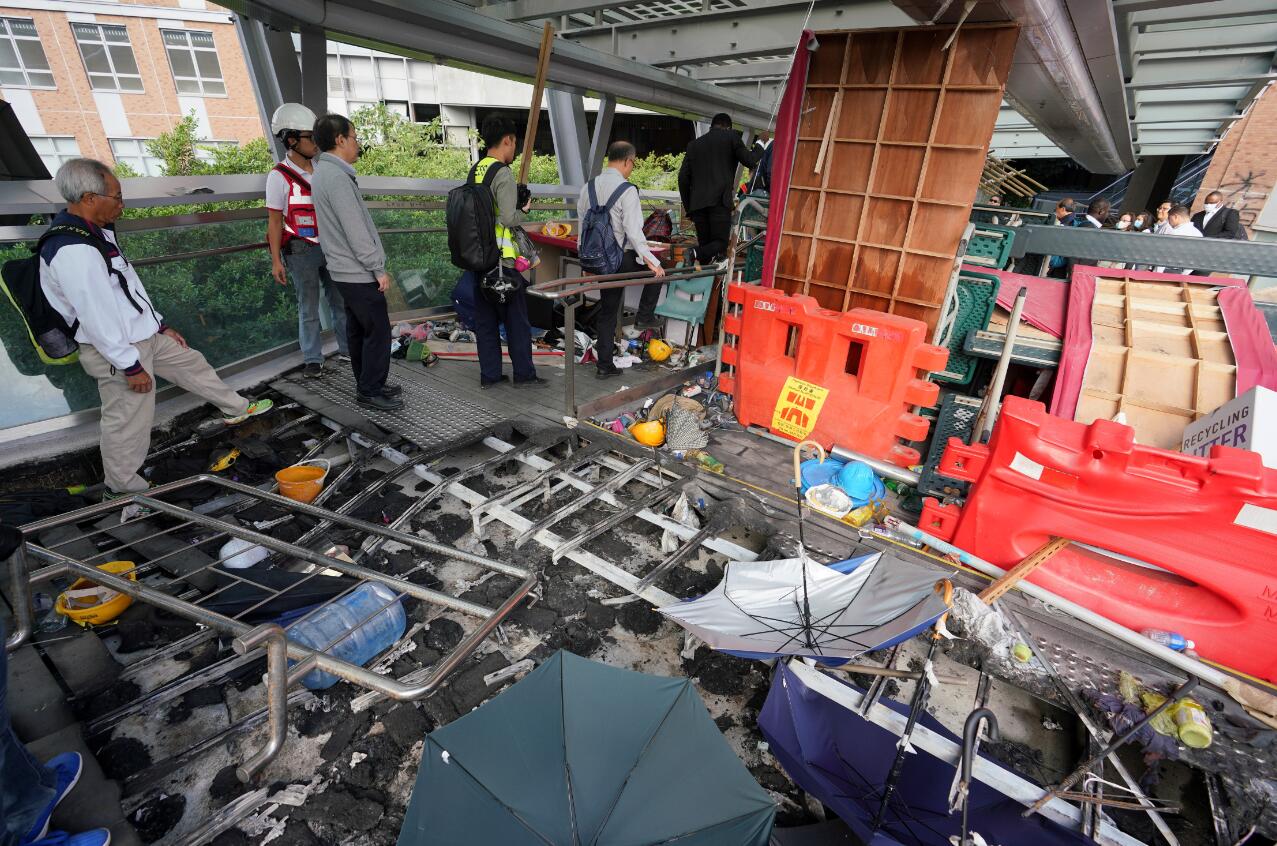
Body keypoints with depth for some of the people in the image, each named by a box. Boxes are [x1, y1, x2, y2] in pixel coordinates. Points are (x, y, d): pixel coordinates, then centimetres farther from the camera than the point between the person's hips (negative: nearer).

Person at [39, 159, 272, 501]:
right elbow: (96, 316, -25)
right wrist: (130, 366, -20)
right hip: (115, 350, -9)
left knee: (191, 363, 23)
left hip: (144, 336, 9)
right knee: (128, 421, 3)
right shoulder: (71, 251, -27)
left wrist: (160, 324, 17)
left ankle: (238, 408, 43)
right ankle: (120, 486, 21)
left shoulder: (98, 232, 5)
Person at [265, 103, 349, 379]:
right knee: (309, 308, 2)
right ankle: (312, 359, 13)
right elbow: (274, 221, -7)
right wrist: (276, 261, -10)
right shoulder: (279, 176, -8)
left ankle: (347, 349, 22)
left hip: (329, 247, 5)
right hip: (301, 252, -5)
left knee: (340, 300, 10)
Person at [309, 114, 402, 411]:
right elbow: (355, 231, -21)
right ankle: (371, 391, 4)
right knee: (378, 331, -4)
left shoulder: (323, 172, 15)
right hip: (358, 273, -10)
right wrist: (379, 269, -16)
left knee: (357, 330, 14)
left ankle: (367, 385, 24)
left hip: (344, 271, 10)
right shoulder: (337, 177, -17)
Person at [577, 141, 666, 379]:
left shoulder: (588, 187, 8)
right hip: (623, 258, -7)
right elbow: (634, 230, -20)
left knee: (607, 311, 13)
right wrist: (651, 261, -16)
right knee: (656, 270, 20)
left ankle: (605, 365, 17)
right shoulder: (627, 190, -13)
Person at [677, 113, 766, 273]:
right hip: (720, 201, -4)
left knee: (705, 245, 8)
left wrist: (688, 208, 17)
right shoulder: (731, 136, 9)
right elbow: (750, 161, 5)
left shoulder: (694, 144, 19)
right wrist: (761, 143, 23)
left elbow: (683, 178, 13)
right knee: (720, 243, -3)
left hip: (698, 203, 4)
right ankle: (694, 255, -30)